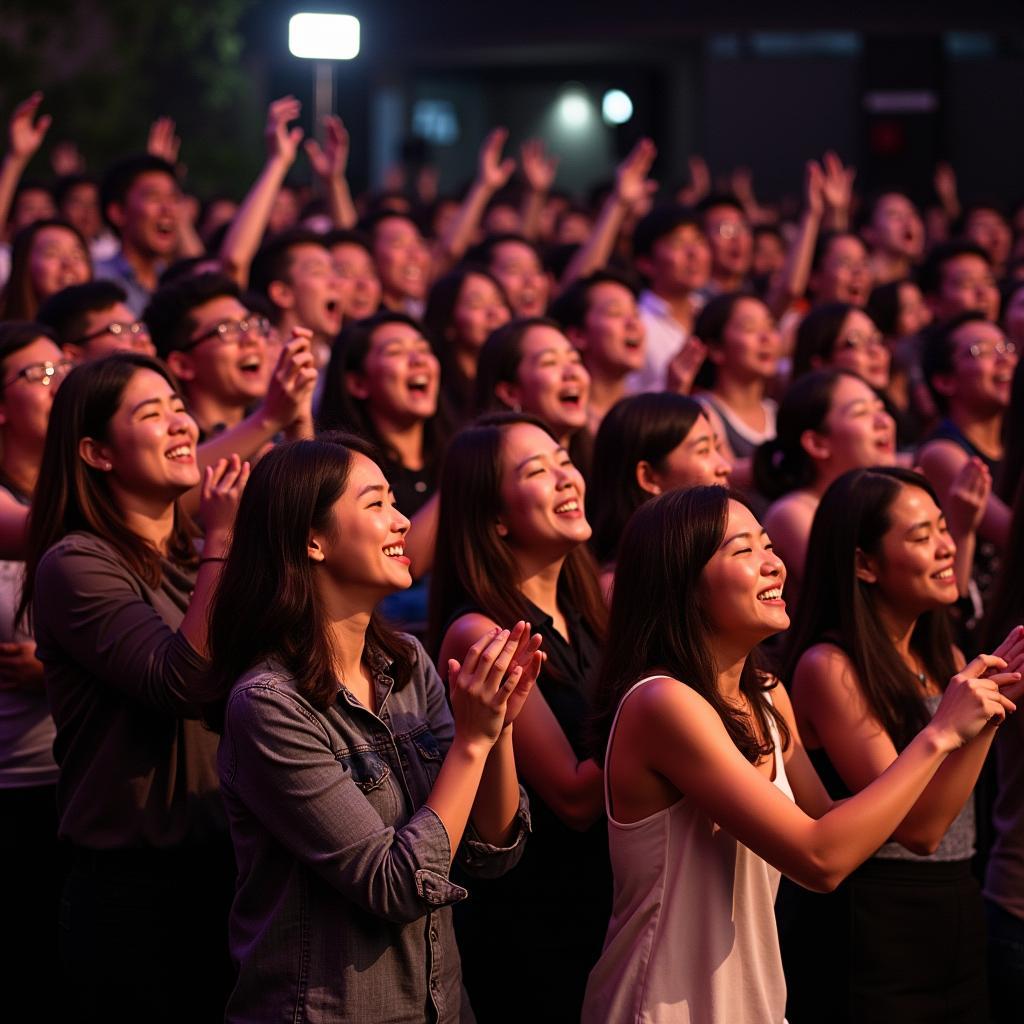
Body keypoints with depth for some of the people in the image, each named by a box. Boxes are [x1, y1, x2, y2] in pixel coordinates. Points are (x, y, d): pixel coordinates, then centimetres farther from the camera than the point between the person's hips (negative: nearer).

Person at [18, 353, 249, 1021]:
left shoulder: (195, 558, 11)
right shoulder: (75, 564, -11)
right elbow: (184, 684, -23)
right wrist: (223, 545, -20)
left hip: (226, 868, 7)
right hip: (135, 887, -7)